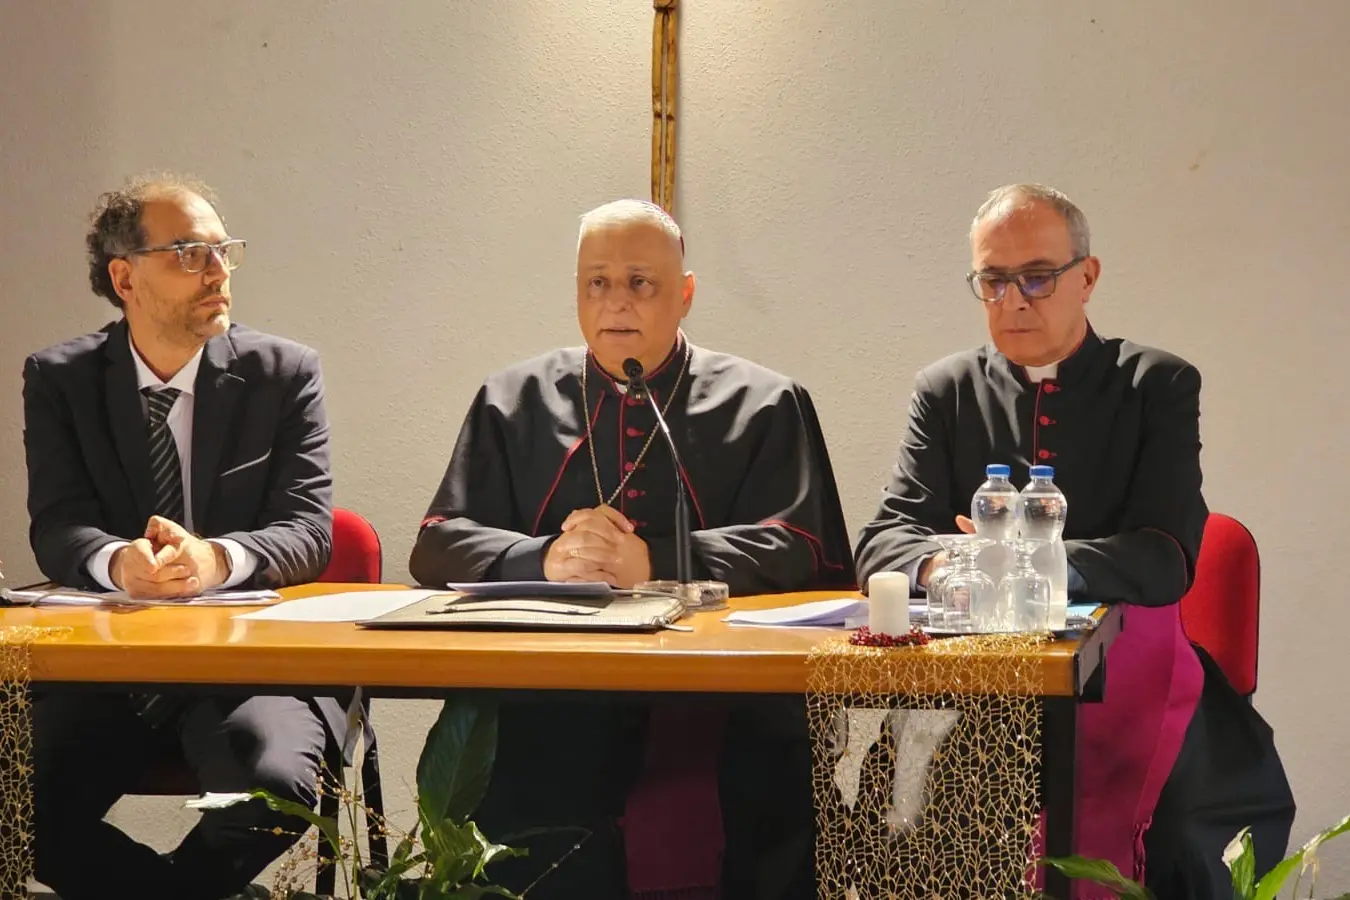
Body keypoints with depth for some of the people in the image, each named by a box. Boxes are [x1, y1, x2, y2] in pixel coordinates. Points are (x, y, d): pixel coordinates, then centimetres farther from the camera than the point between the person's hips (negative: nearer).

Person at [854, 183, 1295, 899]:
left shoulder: (1160, 385, 6)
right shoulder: (944, 391, 13)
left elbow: (1168, 556, -6)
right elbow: (884, 541, 3)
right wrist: (942, 565, -22)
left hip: (1126, 671, -1)